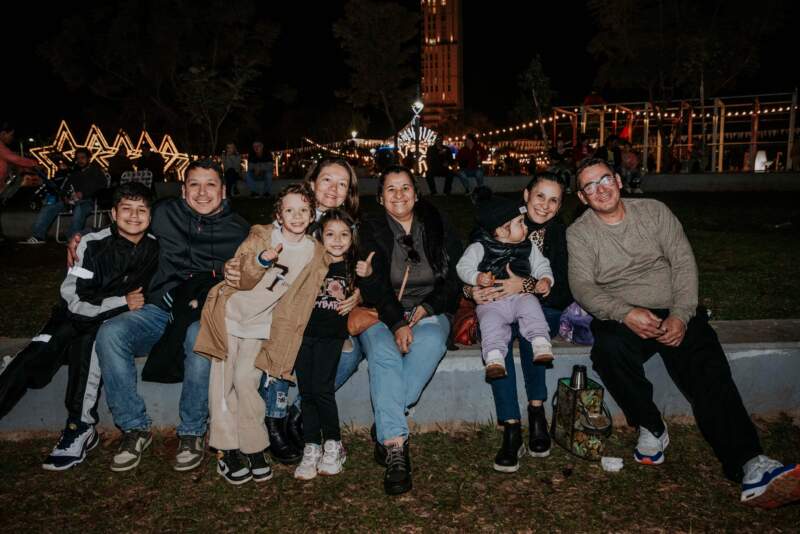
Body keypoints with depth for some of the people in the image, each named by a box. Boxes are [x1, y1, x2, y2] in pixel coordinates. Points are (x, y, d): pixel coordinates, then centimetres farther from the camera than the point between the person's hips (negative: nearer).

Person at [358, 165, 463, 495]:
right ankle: (395, 448, -39)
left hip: (429, 312, 1)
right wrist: (397, 323, -23)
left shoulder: (437, 228, 9)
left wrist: (425, 309, -11)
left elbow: (453, 281, 6)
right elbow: (375, 285, -8)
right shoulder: (371, 231, 4)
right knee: (383, 353, -33)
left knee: (430, 343, -34)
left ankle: (385, 428, -28)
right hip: (381, 314, -1)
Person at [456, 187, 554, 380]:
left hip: (521, 295, 3)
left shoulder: (528, 247, 16)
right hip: (491, 301, -2)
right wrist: (477, 277, -17)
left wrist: (546, 280, -1)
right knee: (491, 321, -28)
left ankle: (541, 344, -28)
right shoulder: (479, 248, 3)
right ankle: (494, 358, -30)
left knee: (531, 306, -28)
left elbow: (541, 266, 21)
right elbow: (463, 267, 2)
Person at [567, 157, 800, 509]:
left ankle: (750, 466, -31)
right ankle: (651, 429, -13)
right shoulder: (579, 233, 3)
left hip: (674, 312, 2)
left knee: (707, 367, -24)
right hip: (622, 318, -1)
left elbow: (684, 263, 3)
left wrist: (681, 315, -13)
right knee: (609, 348, -34)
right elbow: (583, 287, -8)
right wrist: (626, 314, -25)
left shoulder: (653, 211, 9)